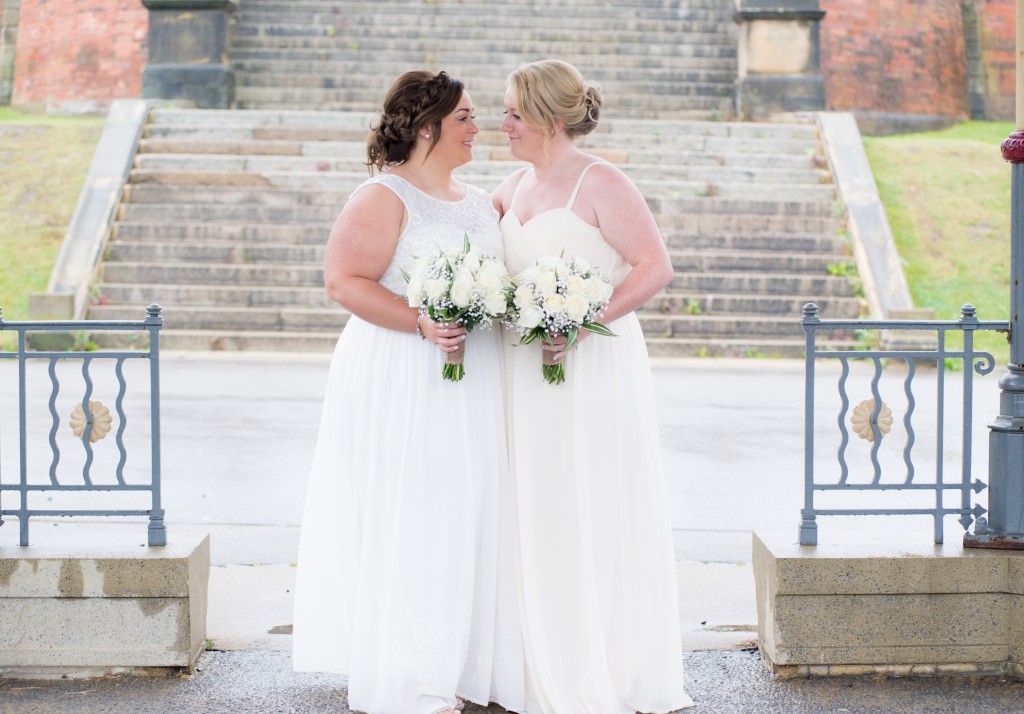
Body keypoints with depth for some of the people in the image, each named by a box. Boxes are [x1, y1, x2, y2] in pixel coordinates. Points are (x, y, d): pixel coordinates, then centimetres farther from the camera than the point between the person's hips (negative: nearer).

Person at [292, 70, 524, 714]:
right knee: (407, 521, -5)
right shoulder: (384, 197, -8)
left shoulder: (482, 202, 16)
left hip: (474, 387, 8)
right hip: (400, 381, -7)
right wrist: (420, 324, -25)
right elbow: (345, 280, -15)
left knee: (470, 513, 8)